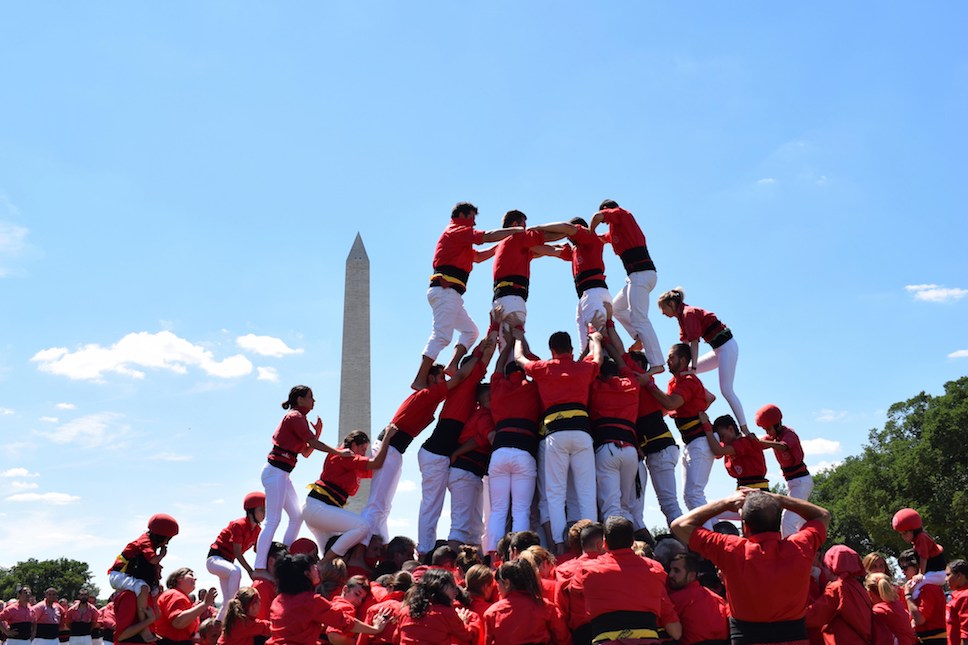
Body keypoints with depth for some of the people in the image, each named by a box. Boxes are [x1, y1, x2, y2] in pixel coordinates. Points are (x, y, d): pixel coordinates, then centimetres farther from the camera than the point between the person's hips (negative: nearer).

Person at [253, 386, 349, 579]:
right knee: (273, 520, -13)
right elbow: (314, 444, -15)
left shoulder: (297, 418, 19)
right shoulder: (295, 417, -9)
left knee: (297, 516, 12)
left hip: (281, 474, 10)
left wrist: (317, 433, 7)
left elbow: (306, 452, 19)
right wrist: (340, 452, -7)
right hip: (276, 471, -10)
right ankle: (260, 568, -15)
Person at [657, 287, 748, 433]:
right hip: (719, 350, 10)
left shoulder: (688, 313, -15)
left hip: (727, 346, -10)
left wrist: (692, 368, -28)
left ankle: (744, 429, -14)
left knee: (726, 390, -14)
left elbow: (694, 342, -23)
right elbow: (684, 344, 11)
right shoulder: (683, 316, 13)